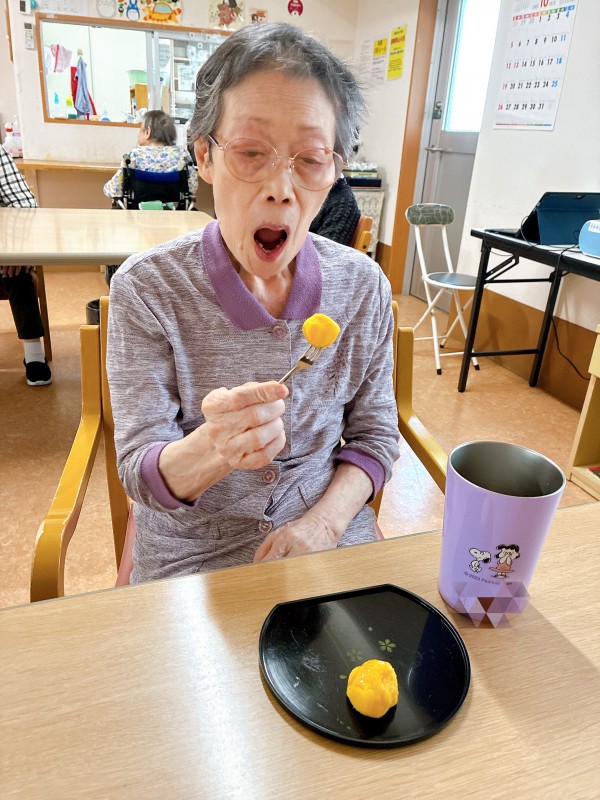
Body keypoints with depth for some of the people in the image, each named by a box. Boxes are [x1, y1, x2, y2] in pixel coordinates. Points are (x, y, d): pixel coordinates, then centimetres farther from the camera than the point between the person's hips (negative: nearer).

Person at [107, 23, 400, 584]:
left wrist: (323, 521, -13)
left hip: (331, 539, 2)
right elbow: (141, 474, -12)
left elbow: (375, 433, 3)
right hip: (191, 556, -1)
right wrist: (213, 448, -32)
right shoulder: (146, 288, -13)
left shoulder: (363, 285, -6)